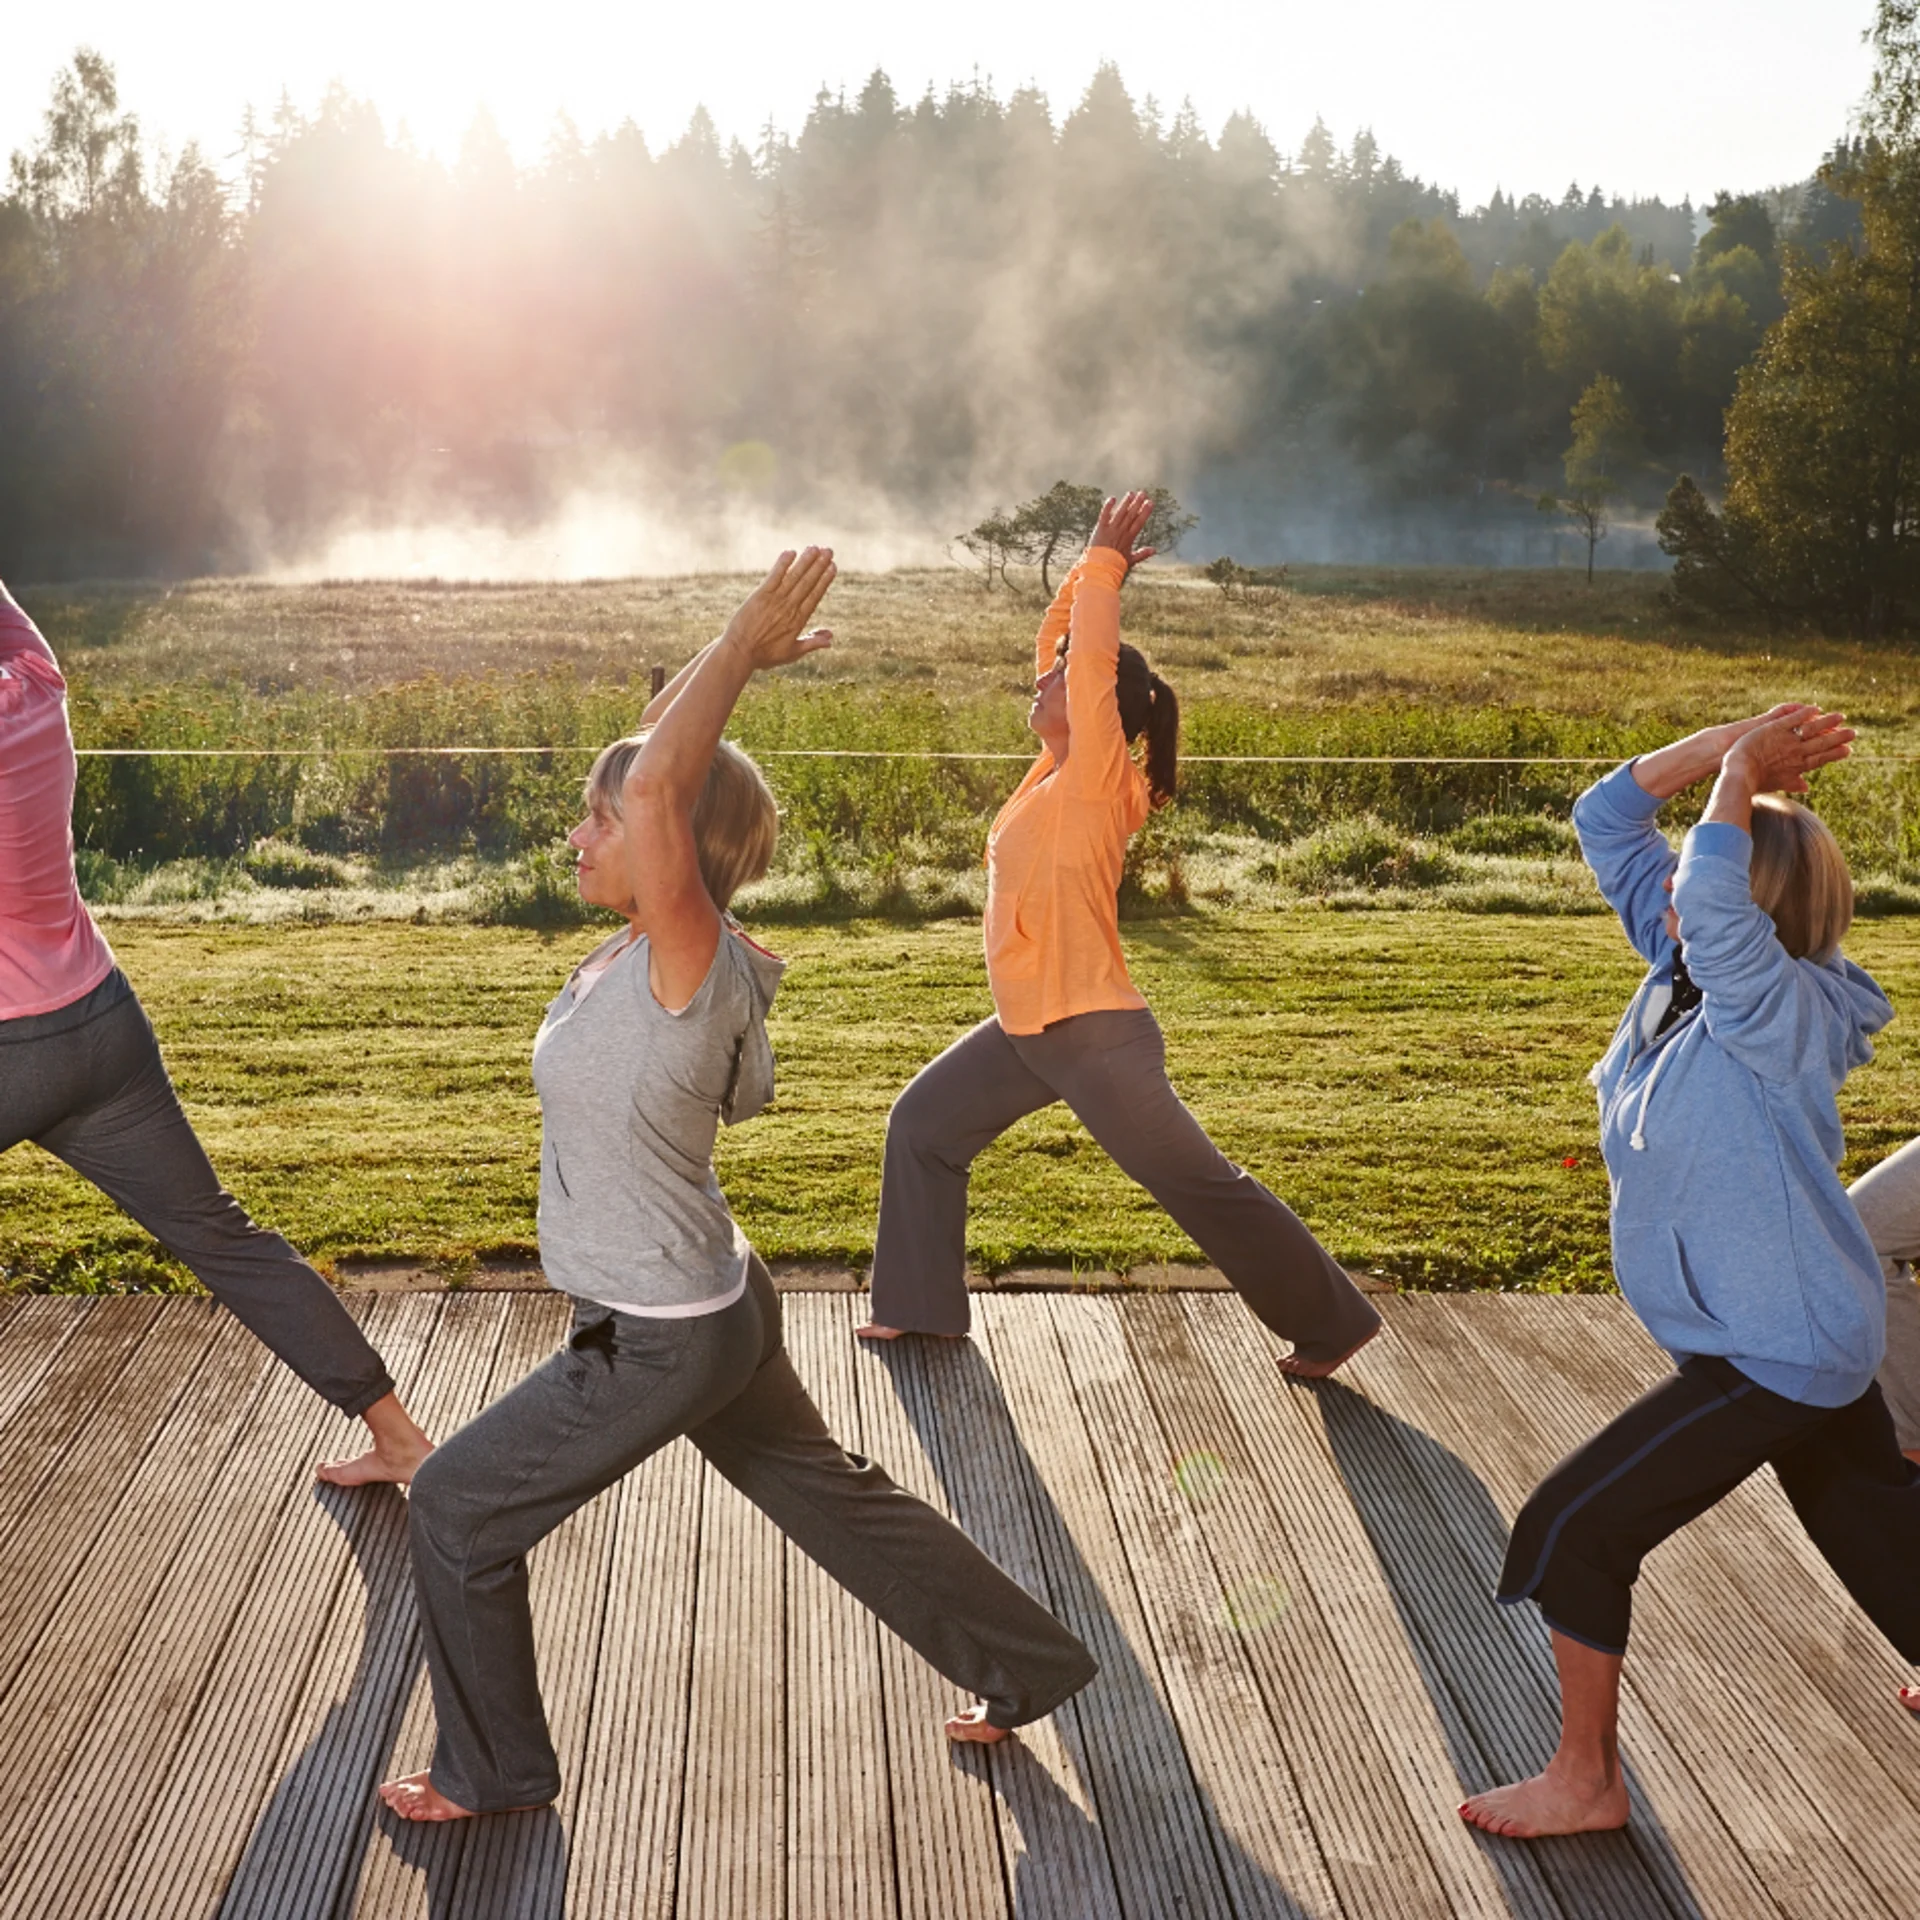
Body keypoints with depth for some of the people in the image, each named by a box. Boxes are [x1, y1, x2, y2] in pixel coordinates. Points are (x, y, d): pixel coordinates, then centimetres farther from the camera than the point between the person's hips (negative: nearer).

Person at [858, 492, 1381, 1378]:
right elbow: (1059, 649, 14)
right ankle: (917, 1304, 26)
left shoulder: (1097, 776, -15)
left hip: (1095, 1035, -9)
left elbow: (1091, 662, -23)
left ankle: (1330, 1325, 12)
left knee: (1203, 1186, -1)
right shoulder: (1057, 767, 6)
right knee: (921, 1124, 16)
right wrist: (1091, 569, 5)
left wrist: (1106, 566, -13)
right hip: (1027, 1031, 9)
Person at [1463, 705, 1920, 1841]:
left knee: (1571, 1531, -4)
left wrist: (1743, 772, -29)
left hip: (1772, 1356, -9)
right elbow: (1607, 822, -2)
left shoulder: (1779, 1011, -25)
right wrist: (1723, 745, -12)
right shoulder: (1683, 965, -3)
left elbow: (1715, 895, -45)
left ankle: (1586, 1781, 12)